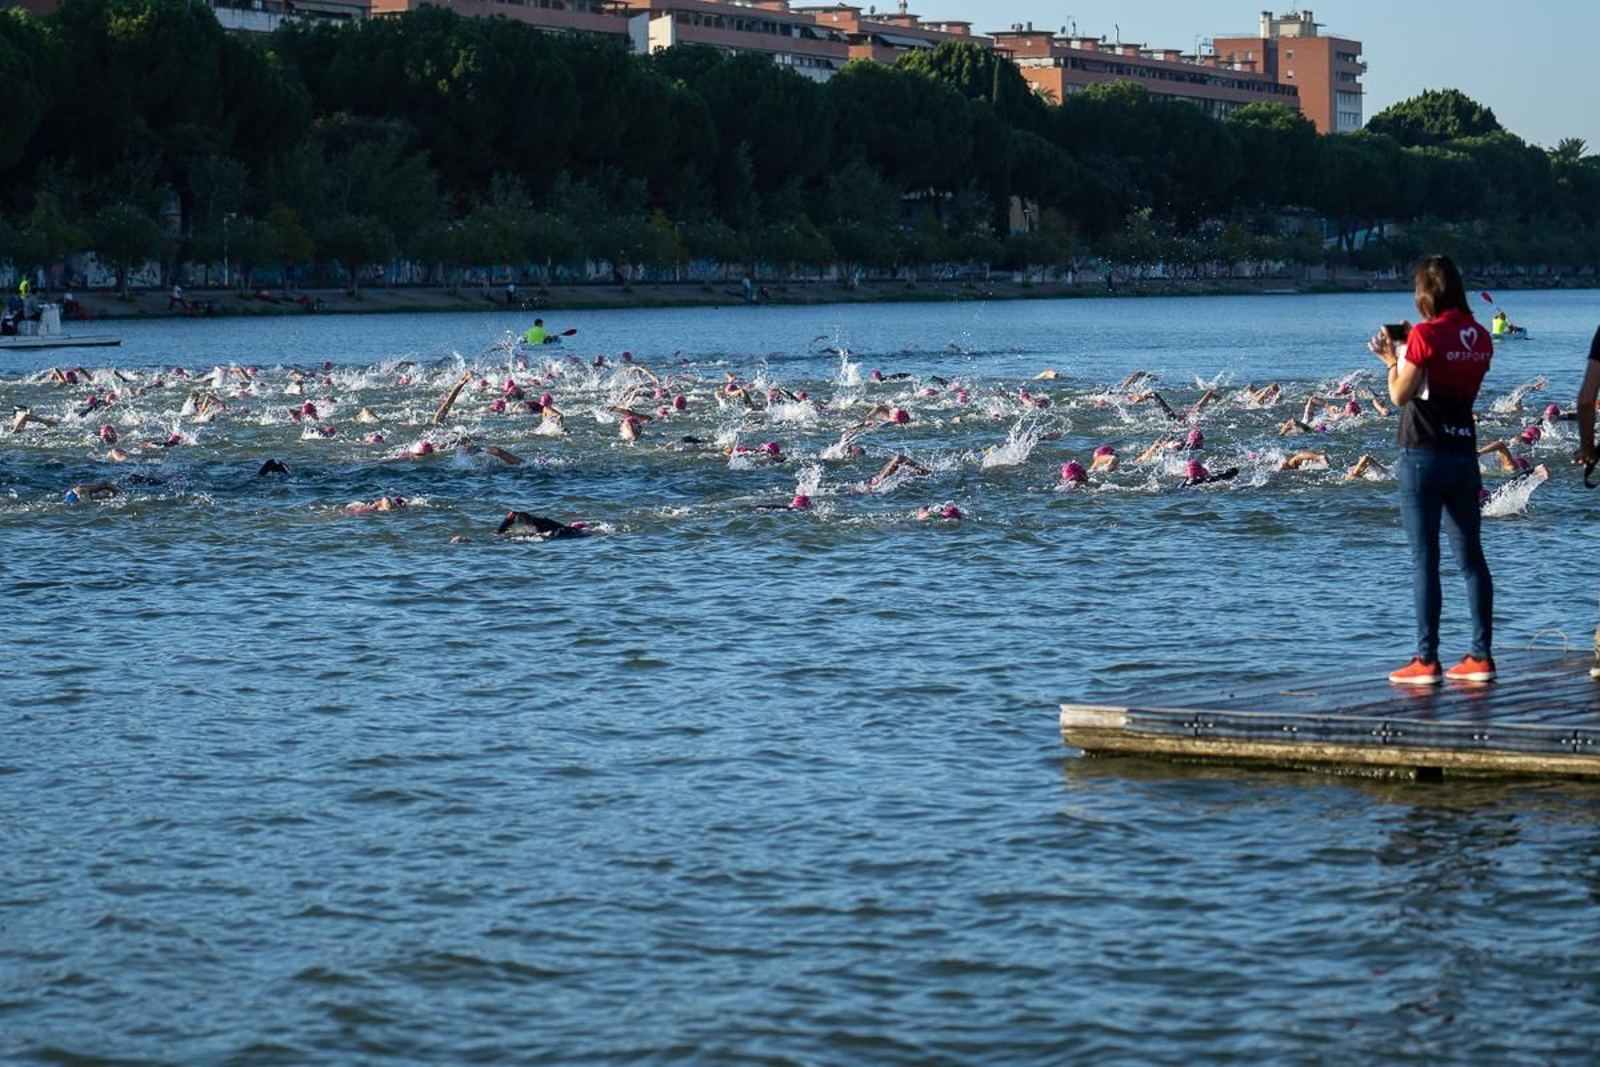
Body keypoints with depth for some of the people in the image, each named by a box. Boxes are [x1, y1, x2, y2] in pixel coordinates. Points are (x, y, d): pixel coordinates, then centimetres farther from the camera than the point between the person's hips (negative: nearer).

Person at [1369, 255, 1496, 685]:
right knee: (1471, 556, 10)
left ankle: (1427, 660, -3)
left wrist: (1392, 358, 6)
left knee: (1425, 558, -3)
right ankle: (1481, 656, 10)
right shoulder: (1481, 337, 6)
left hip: (1423, 455, -6)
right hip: (1464, 452, 6)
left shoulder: (1426, 335, -13)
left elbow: (1400, 395, -10)